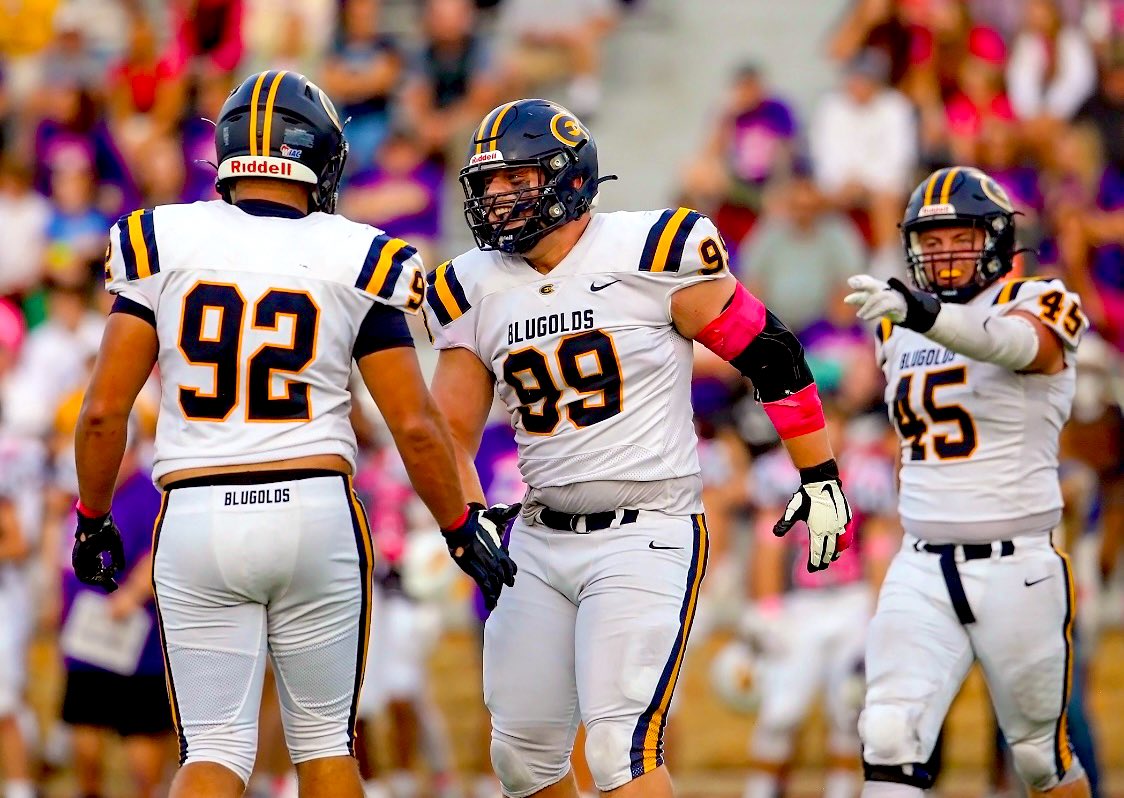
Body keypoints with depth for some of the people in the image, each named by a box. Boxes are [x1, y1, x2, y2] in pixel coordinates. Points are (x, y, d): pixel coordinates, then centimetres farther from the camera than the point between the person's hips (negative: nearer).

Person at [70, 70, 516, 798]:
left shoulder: (165, 245, 2)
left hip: (197, 519, 0)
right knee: (325, 739, 15)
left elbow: (105, 410, 1)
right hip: (314, 513, 0)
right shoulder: (352, 261, 1)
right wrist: (462, 528, 13)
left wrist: (93, 518, 15)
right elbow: (415, 425, -1)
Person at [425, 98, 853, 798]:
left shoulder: (652, 254, -10)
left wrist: (820, 477, 2)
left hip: (648, 536, -6)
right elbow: (451, 433, 12)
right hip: (541, 542, 6)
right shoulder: (474, 290, 6)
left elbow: (772, 358, -3)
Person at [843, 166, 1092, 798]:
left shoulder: (1034, 308, -7)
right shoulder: (900, 331, 13)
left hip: (1016, 570, -4)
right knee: (889, 743, -14)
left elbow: (1003, 342, -33)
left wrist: (923, 312, -51)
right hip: (922, 572, 4)